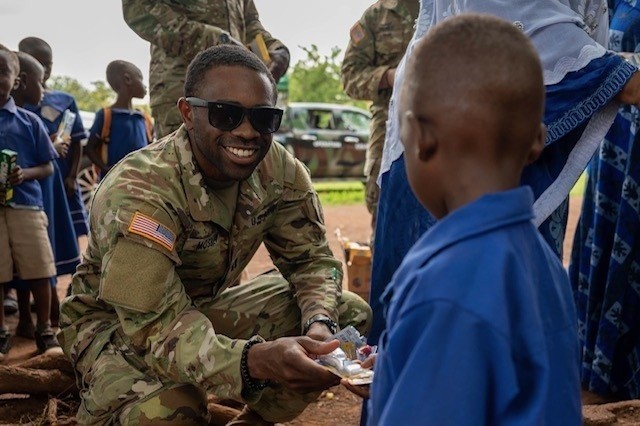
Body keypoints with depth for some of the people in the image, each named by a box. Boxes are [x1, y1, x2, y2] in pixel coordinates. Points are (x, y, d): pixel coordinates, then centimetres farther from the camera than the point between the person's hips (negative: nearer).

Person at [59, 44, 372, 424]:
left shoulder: (281, 172, -14)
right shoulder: (137, 193, -32)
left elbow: (312, 258, -7)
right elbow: (156, 326, -38)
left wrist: (319, 324, -32)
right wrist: (255, 359, -56)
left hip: (209, 307, 6)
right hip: (118, 324, -5)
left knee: (350, 314, -10)